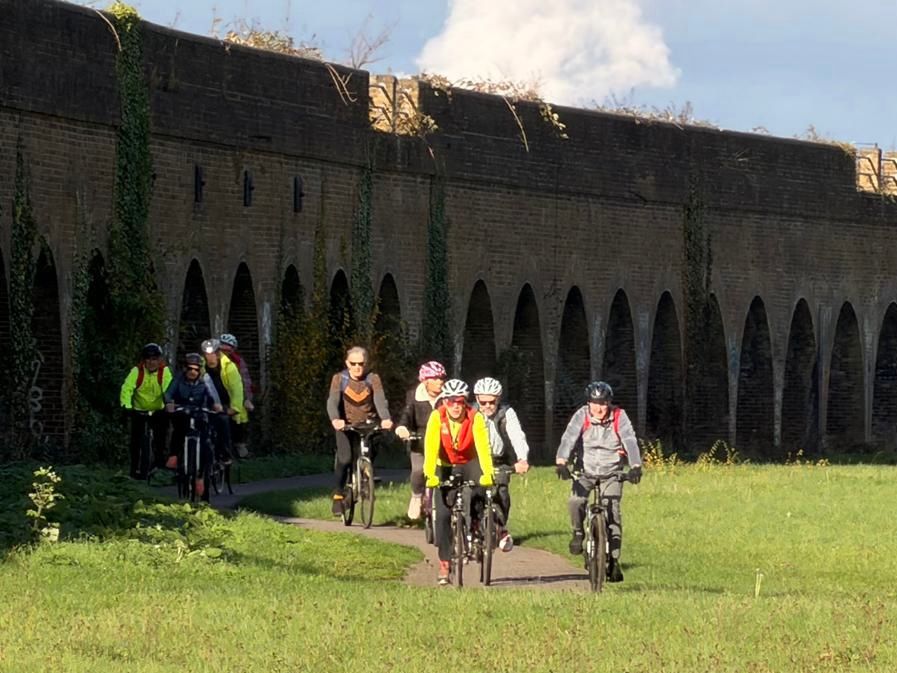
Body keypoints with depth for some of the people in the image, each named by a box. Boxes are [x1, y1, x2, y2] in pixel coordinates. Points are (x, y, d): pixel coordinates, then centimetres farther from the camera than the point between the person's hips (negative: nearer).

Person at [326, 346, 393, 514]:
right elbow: (332, 401, -22)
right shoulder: (339, 379, -9)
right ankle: (338, 495, -6)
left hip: (367, 424, 1)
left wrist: (385, 419, -41)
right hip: (346, 424, -1)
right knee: (345, 459, -20)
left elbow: (380, 400, -21)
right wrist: (335, 419, -43)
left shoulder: (373, 379, -8)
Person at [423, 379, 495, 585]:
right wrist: (430, 475, -42)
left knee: (477, 492, -30)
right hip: (446, 467, 0)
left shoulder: (475, 418, -22)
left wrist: (487, 474, -45)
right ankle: (444, 564, -3)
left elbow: (483, 446, -31)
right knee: (442, 514, -11)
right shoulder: (437, 417, -21)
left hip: (469, 464, 0)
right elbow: (431, 447, -29)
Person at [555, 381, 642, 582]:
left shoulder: (619, 417, -16)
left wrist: (636, 466, -43)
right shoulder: (582, 416, -15)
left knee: (612, 513, -11)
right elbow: (568, 439, -26)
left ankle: (614, 560, -2)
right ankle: (578, 532, 5)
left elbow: (630, 441, -27)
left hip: (612, 473, -1)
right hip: (587, 471, 1)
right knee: (575, 501, -24)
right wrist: (561, 462, -43)